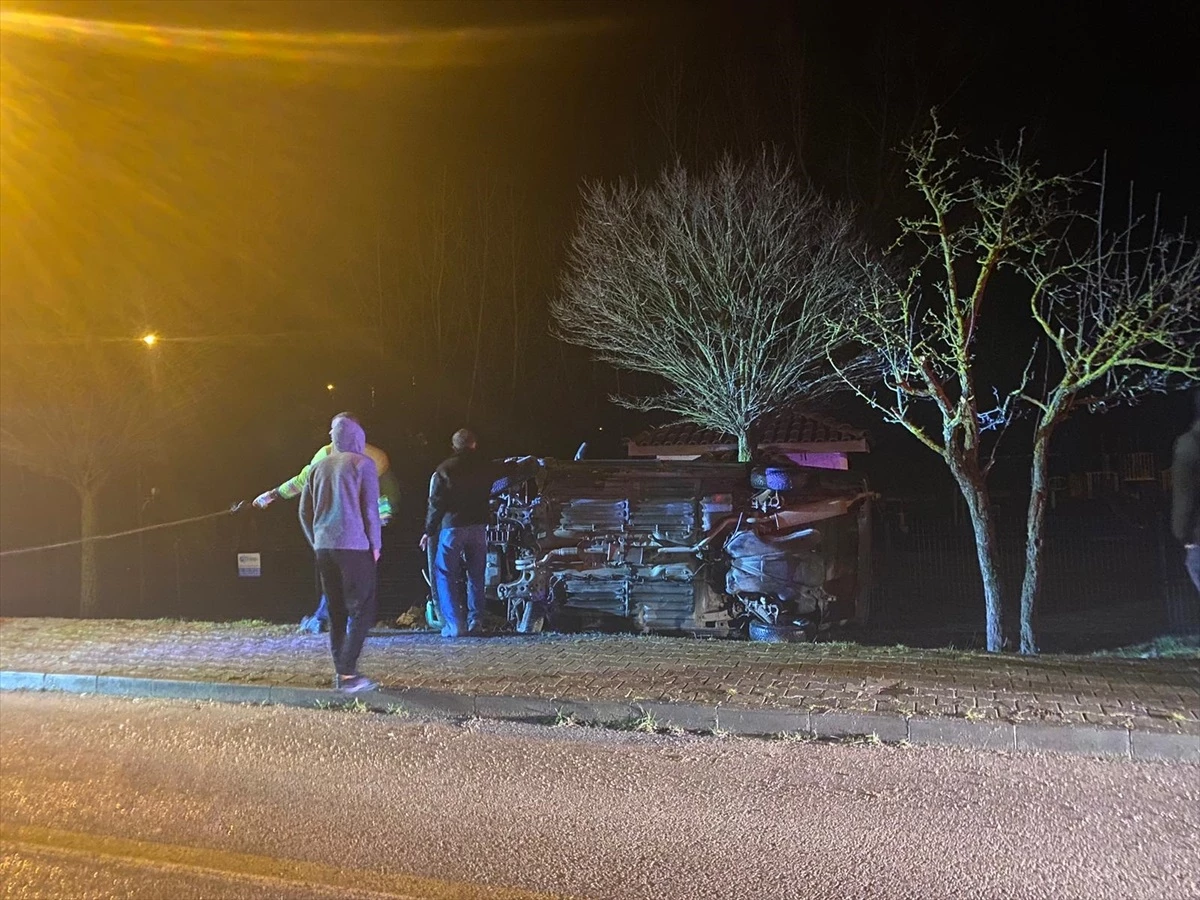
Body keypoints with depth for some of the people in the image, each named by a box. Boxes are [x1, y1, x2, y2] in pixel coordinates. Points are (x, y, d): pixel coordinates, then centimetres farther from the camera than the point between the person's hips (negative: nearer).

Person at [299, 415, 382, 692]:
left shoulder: (319, 466, 13)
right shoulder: (362, 464, -2)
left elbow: (305, 511, 14)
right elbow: (370, 508, -8)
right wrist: (375, 544, -1)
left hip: (324, 548, 6)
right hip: (354, 546, -6)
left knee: (337, 611, 12)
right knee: (362, 610, -2)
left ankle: (341, 672, 12)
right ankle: (347, 673, -11)